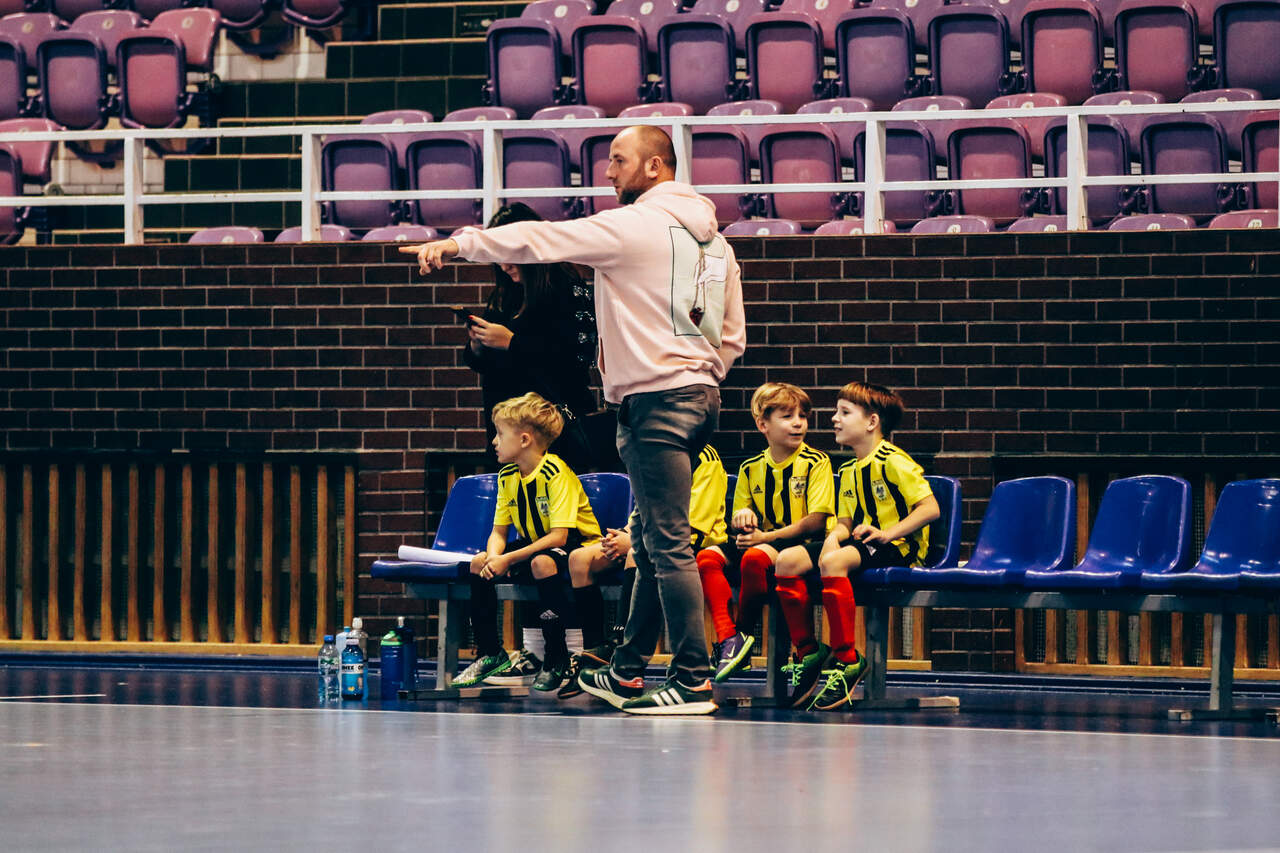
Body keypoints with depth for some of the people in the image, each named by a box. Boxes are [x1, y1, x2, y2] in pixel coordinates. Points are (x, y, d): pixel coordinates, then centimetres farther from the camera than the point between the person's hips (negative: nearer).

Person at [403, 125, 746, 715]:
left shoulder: (635, 225, -9)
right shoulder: (714, 238, 16)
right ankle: (627, 675, 19)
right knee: (651, 541, 14)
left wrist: (459, 244, -6)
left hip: (655, 401, -9)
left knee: (669, 544, -8)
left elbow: (539, 240, -11)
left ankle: (693, 682, -10)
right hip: (700, 395, 9)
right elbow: (733, 336, 19)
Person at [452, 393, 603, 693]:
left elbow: (559, 535, -30)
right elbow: (498, 531, 3)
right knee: (479, 564, -5)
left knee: (542, 563, -37)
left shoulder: (556, 473, -25)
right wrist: (493, 557, -21)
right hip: (535, 543, 8)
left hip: (576, 543, -8)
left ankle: (556, 660, -28)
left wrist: (508, 559, -30)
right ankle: (490, 654, 3)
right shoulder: (507, 476, 0)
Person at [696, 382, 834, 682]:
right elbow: (738, 518, 21)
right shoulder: (751, 468, 12)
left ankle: (744, 633, -18)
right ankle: (727, 638, -30)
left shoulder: (816, 463, -4)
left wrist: (767, 537, -18)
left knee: (755, 557, -36)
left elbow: (817, 521, -12)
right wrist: (743, 518, -6)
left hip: (800, 544, -6)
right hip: (760, 540, 6)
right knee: (707, 557, -18)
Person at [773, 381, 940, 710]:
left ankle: (846, 659, -30)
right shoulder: (848, 471, 17)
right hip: (859, 543, 9)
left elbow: (930, 508, -16)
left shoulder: (894, 462, -10)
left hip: (899, 547, -8)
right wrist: (834, 536, -8)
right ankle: (807, 651, -7)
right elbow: (845, 520, 16)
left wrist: (888, 534, -22)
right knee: (788, 560, -12)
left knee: (833, 562, -37)